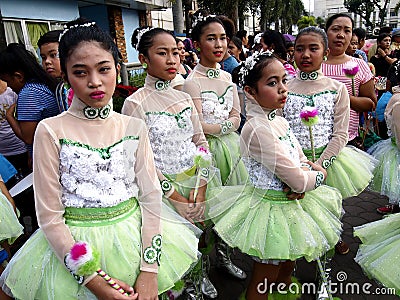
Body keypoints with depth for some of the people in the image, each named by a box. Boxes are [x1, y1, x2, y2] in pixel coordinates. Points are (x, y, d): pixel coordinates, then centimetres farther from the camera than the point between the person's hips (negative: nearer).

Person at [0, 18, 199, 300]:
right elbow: (50, 217, -9)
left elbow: (151, 197, -5)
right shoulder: (51, 131, -10)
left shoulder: (134, 127, -3)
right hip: (74, 246, -2)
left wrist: (149, 270, -12)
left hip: (134, 237, 3)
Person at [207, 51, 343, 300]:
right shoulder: (257, 129, -26)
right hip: (271, 209, -8)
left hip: (292, 203, 9)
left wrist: (301, 182, -14)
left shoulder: (280, 122, 2)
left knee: (287, 268, 27)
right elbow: (297, 179, -26)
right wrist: (320, 175, -6)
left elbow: (302, 163, 7)